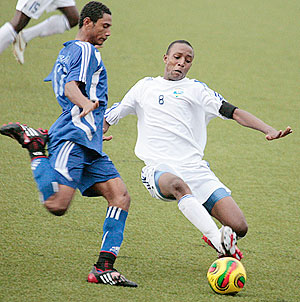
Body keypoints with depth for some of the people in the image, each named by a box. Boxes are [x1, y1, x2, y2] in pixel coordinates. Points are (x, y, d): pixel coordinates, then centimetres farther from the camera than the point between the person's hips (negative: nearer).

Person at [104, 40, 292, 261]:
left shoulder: (197, 89, 15)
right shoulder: (145, 87, 20)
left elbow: (234, 112, 5)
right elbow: (110, 117, 29)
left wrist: (268, 130, -9)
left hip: (195, 168, 1)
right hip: (159, 168, -1)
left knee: (239, 227, -14)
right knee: (178, 184, -42)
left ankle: (220, 241, 20)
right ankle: (219, 240, -51)